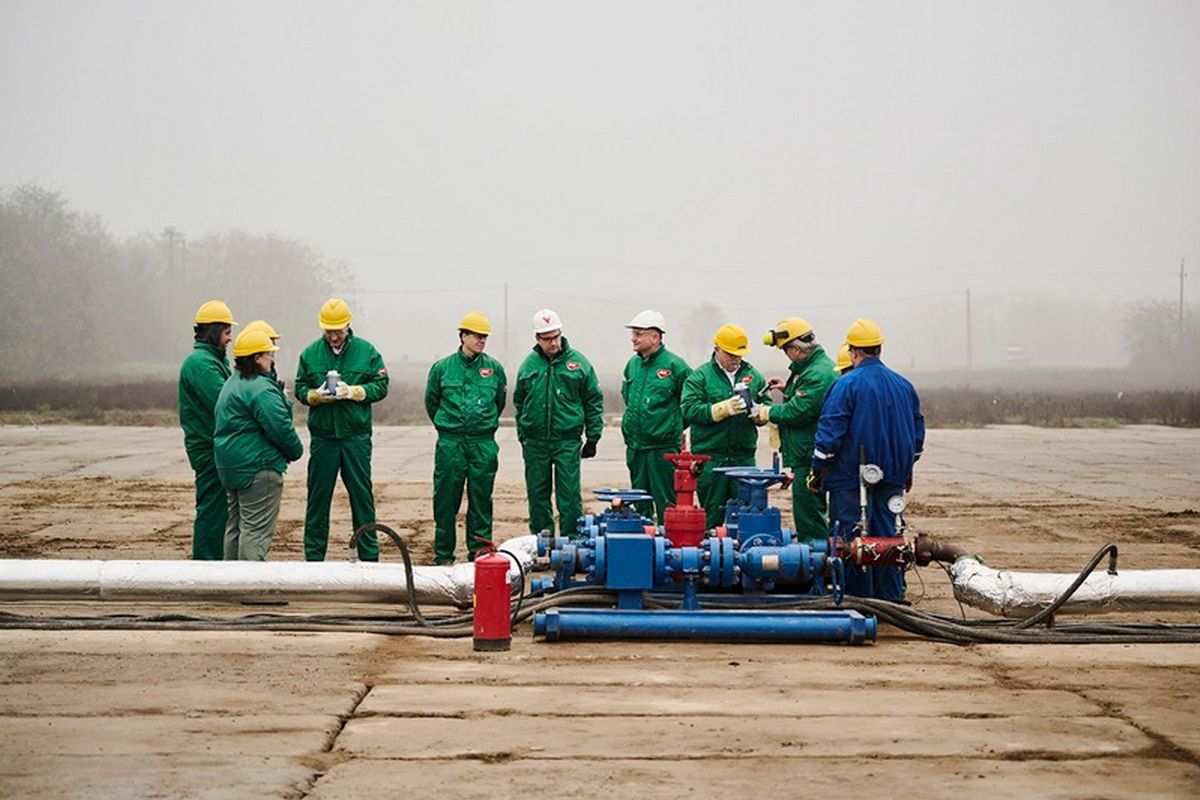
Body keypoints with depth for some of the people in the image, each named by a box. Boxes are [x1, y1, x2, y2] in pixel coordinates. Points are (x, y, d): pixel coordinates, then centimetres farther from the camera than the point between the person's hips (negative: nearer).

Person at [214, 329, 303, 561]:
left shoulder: (232, 383, 16)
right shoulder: (260, 388, -18)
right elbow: (280, 427, -22)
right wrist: (296, 451, -3)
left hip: (231, 467, 11)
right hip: (258, 466, -11)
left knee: (236, 525, 17)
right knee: (257, 529, -8)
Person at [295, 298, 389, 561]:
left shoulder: (366, 351, 1)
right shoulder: (310, 353, 5)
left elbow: (381, 386, 0)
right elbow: (300, 389, 8)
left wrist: (353, 392, -15)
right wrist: (316, 395, -13)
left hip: (356, 436, -1)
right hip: (322, 437, 1)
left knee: (362, 495, 4)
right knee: (318, 496, 5)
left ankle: (369, 555, 13)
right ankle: (313, 556, 13)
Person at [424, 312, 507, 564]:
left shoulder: (494, 368, 4)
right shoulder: (442, 368, 2)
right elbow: (431, 401, 15)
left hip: (483, 443, 1)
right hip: (450, 443, -1)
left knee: (481, 499, 4)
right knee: (446, 499, 1)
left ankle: (480, 551, 12)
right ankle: (443, 554, 10)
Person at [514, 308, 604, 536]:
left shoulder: (578, 362, -1)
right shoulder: (528, 365, 6)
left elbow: (594, 401, 4)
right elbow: (519, 402, 16)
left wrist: (592, 438, 1)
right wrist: (523, 436, 13)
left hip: (567, 440, -3)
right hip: (535, 442, 3)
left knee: (569, 495, -4)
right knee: (537, 494, 8)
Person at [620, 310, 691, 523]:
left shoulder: (674, 365, -10)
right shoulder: (632, 364, 9)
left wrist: (674, 426, 4)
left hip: (664, 448, -6)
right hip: (635, 448, 7)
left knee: (666, 505, -3)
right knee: (640, 505, 13)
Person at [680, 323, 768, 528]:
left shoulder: (753, 375, 12)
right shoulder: (700, 376, 0)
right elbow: (689, 409, -11)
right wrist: (724, 408, -21)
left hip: (744, 456, 3)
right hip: (710, 457, -3)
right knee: (712, 515, 3)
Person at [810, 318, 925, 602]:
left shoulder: (846, 385, -11)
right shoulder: (904, 386, 8)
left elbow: (829, 432, -13)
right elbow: (918, 432, 16)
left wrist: (817, 472, -3)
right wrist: (906, 469, 27)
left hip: (851, 478, -6)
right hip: (892, 479, 6)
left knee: (853, 539, 0)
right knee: (888, 535, 11)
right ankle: (891, 598, 14)